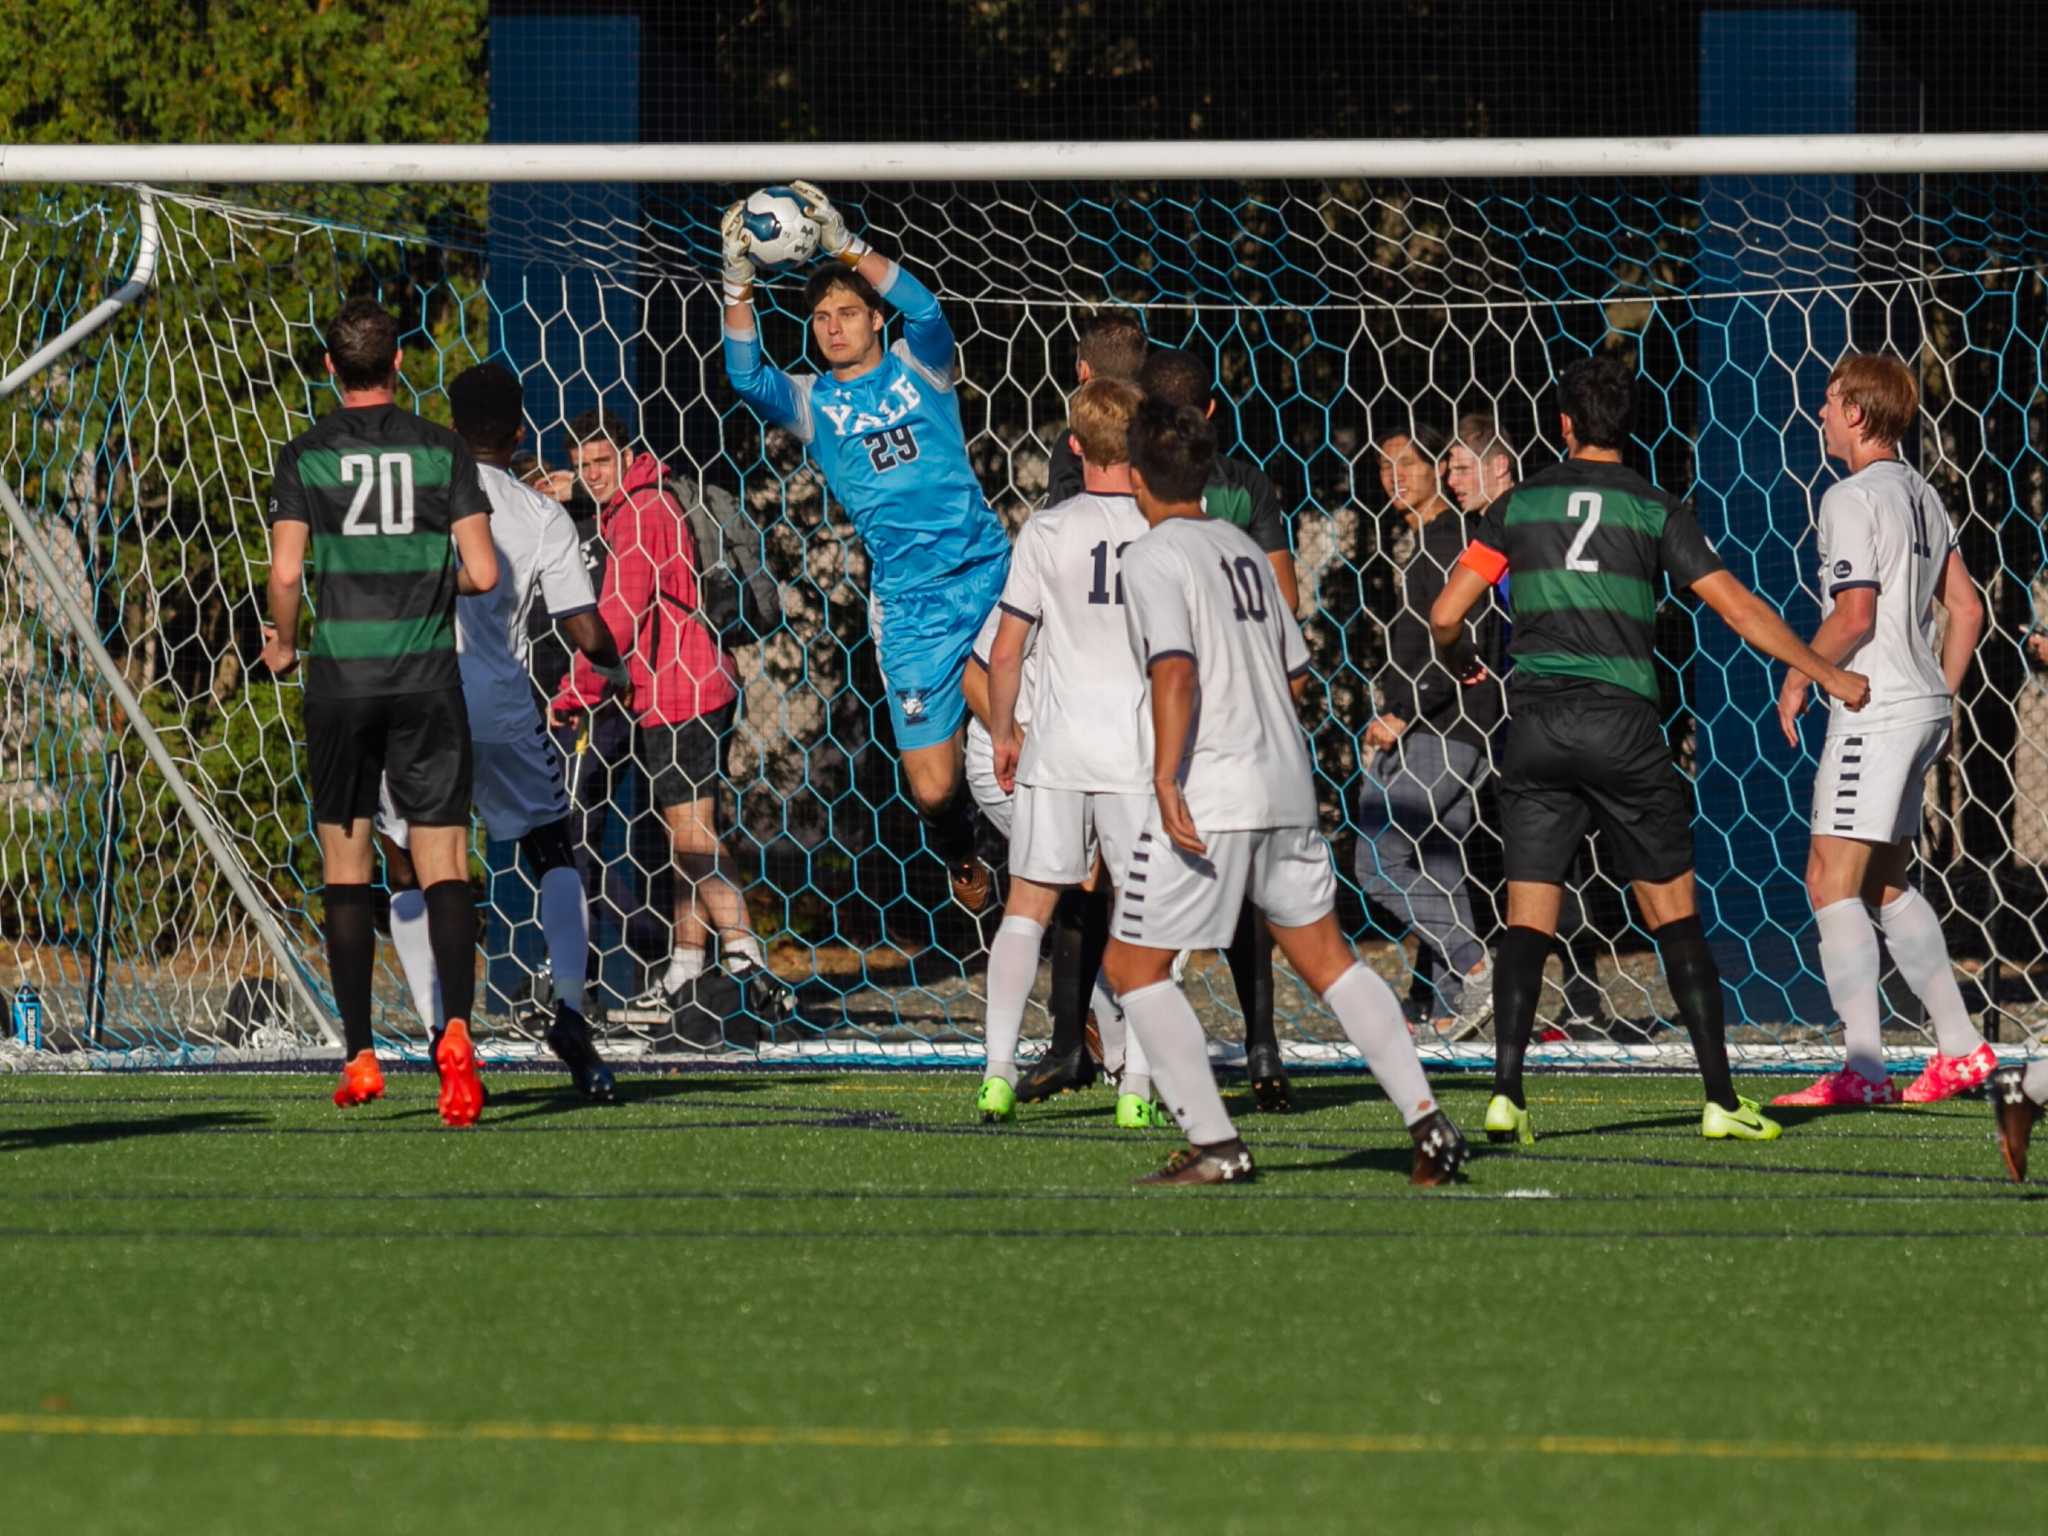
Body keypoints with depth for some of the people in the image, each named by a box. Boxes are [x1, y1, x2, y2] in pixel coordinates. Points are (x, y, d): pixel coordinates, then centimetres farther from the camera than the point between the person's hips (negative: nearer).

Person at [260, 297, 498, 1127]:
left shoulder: (307, 455, 0)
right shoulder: (442, 451, 1)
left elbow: (286, 569, -9)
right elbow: (483, 572, -4)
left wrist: (283, 642, 10)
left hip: (340, 682, 0)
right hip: (428, 678, 0)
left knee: (345, 864, 11)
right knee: (443, 864, -3)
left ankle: (359, 1054, 8)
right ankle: (455, 1026, -25)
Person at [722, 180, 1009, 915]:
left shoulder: (917, 366, 7)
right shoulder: (812, 401, 9)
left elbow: (926, 310, -14)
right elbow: (747, 377, -10)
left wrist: (842, 243, -23)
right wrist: (738, 281, -21)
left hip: (986, 573, -1)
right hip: (907, 602, 1)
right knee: (933, 789, -2)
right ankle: (962, 861, 30)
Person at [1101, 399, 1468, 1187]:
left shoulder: (1154, 558, -8)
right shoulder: (1244, 548, 14)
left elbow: (1176, 671, -21)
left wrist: (1166, 780, -26)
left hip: (1207, 795, -7)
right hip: (1286, 783, 7)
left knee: (1133, 966, 3)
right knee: (1325, 956, 14)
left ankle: (1214, 1144, -5)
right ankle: (1425, 1117, 3)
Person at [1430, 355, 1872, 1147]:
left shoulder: (1520, 505, 7)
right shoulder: (1655, 510, 3)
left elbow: (1446, 614, 5)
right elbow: (1737, 607, 0)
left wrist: (1457, 659, 29)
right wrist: (1827, 674, 9)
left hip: (1536, 724, 1)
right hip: (1622, 724, -1)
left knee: (1528, 918, 3)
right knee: (1674, 914, 6)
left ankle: (1506, 1094, -10)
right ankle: (1720, 1098, 4)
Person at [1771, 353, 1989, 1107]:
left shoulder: (1853, 498, -12)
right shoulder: (1922, 496, 15)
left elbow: (1855, 614, -20)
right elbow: (1967, 608, 18)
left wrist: (1798, 679, -7)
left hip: (1875, 709, -9)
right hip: (1922, 706, 9)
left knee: (1832, 881, -10)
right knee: (1884, 883, 18)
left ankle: (1863, 1066, -17)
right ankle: (1960, 1046, 16)